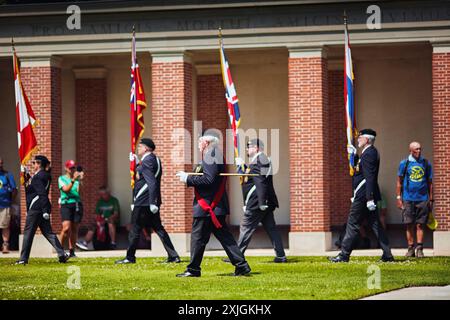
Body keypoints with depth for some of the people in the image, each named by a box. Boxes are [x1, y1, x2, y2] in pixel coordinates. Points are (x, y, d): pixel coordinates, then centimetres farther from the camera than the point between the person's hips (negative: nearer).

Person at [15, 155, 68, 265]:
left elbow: (42, 194, -22)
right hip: (43, 210, 9)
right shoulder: (45, 176, 16)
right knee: (48, 232, 10)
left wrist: (45, 210, -26)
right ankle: (62, 254, 2)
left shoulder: (37, 177, -14)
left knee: (28, 232, -2)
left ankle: (23, 259, 0)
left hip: (35, 209, -9)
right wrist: (27, 180, 18)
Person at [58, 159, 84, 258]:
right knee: (66, 228, -16)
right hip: (66, 204, -4)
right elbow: (66, 189, -10)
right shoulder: (62, 178, 7)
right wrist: (73, 180, -20)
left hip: (77, 204, 4)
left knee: (75, 229, 3)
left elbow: (79, 191, 0)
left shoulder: (77, 178, 14)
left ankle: (71, 251, 9)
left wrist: (80, 180, -13)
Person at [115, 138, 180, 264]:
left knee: (135, 229, 2)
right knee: (158, 228, 10)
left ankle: (130, 257, 10)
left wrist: (152, 203, -27)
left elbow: (152, 183, -24)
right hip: (152, 202, 9)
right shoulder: (155, 160, 14)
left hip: (143, 203, -9)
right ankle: (173, 256, 5)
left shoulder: (147, 161, -16)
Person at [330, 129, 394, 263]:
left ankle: (344, 255, 1)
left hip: (363, 196, -10)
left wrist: (369, 199, -26)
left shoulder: (368, 154, -15)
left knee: (352, 224, -3)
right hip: (369, 196, 10)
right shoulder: (372, 152, 16)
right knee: (375, 225, 9)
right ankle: (387, 255, 7)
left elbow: (369, 177, -22)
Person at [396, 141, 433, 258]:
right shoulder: (404, 163, 4)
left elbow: (430, 183, 11)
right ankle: (411, 248, 6)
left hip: (422, 199, 0)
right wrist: (399, 198, 1)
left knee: (420, 225, -2)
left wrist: (431, 199, 7)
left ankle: (419, 248, -1)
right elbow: (399, 182, 8)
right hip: (408, 199, 0)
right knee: (409, 225, 1)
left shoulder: (426, 164, 8)